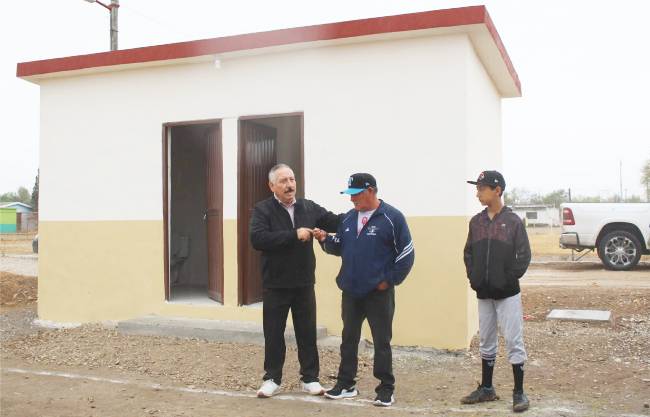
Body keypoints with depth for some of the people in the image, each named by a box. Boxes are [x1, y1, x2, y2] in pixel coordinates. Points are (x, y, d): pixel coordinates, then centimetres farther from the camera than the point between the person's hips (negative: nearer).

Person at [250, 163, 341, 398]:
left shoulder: (309, 208, 3)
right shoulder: (263, 210, -8)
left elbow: (336, 222, 6)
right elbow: (257, 239, -22)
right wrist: (294, 235, -25)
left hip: (304, 285, 3)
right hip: (275, 286, -3)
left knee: (307, 334, 10)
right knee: (274, 335, 9)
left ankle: (309, 378, 24)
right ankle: (272, 379, 24)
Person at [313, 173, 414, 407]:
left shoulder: (392, 217, -10)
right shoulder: (349, 218, 8)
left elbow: (406, 254, -9)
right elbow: (340, 247, 14)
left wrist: (390, 280, -9)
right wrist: (326, 239, -5)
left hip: (379, 292, -5)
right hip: (350, 291, 6)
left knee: (382, 342, 4)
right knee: (349, 339, 13)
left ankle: (386, 389, 16)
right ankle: (345, 385, 26)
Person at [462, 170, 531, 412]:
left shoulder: (513, 221, -8)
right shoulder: (476, 222, 7)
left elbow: (524, 255, -8)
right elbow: (468, 253, 12)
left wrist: (510, 279, -13)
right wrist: (473, 277, 1)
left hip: (507, 293, -5)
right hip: (483, 293, 5)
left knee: (514, 342, -1)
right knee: (486, 342, 14)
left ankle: (519, 393, 9)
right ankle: (486, 389, 26)